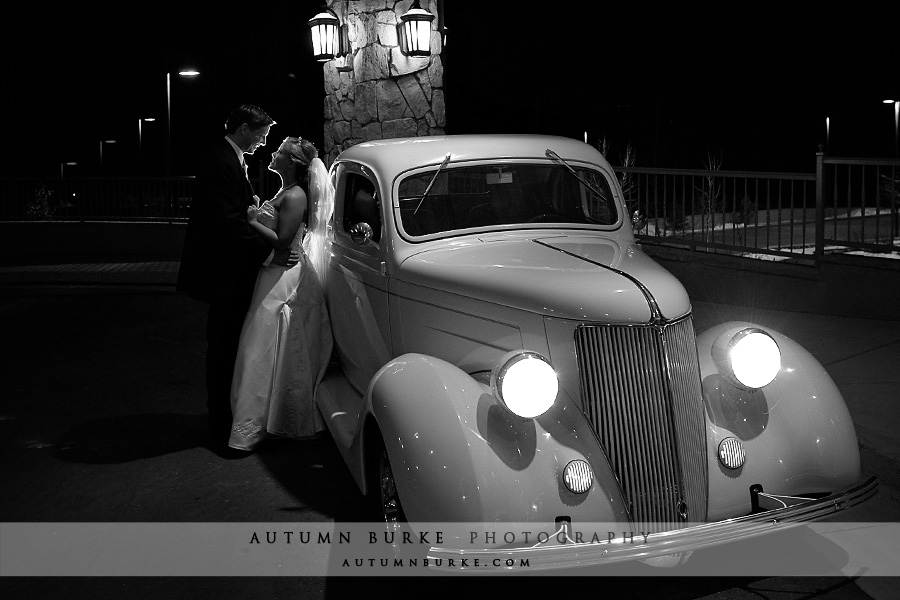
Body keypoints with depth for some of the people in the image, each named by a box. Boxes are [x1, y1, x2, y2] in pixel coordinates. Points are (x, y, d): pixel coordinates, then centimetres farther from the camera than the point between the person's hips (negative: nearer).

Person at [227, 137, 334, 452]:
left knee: (266, 350, -4)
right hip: (277, 276, 10)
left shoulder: (294, 197, -17)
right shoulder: (285, 193, 13)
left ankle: (251, 428, 3)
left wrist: (252, 221, -18)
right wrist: (257, 212, 5)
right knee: (281, 351, 16)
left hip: (282, 282, -10)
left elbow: (281, 242, -22)